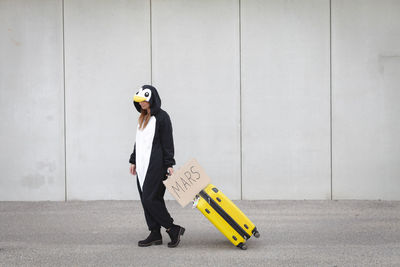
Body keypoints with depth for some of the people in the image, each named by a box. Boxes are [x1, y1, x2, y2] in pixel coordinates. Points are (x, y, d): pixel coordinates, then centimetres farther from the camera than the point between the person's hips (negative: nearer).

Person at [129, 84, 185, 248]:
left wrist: (169, 165, -14)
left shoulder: (162, 117, -8)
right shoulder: (142, 118, 17)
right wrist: (133, 160, 21)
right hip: (142, 165, 9)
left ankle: (173, 229, -3)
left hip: (156, 166, -9)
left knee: (151, 199, -12)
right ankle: (155, 234, 13)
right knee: (146, 200, 7)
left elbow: (167, 143, -11)